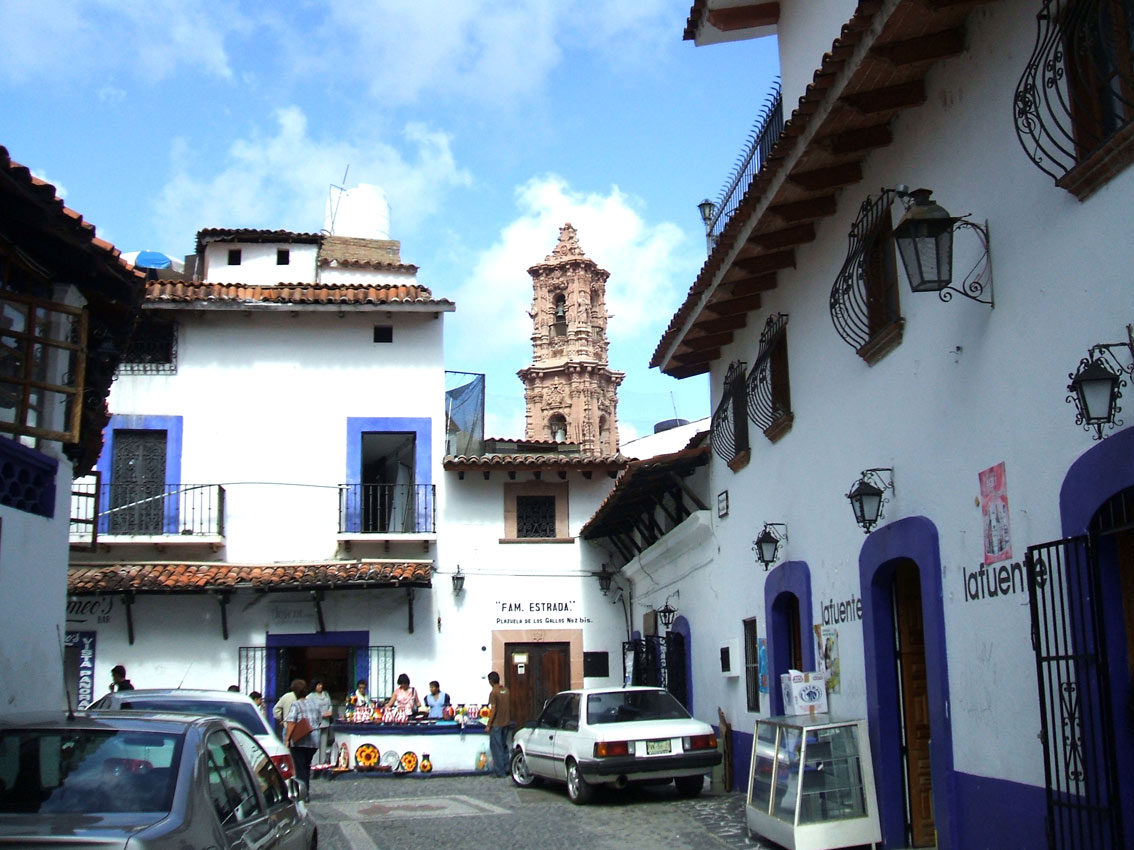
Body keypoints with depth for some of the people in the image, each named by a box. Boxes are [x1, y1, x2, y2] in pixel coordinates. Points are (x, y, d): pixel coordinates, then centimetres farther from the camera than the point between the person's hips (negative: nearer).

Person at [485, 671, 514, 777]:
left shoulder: (493, 693, -14)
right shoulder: (506, 691, 7)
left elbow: (493, 710, -17)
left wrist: (488, 725, -12)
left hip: (496, 724, -7)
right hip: (506, 723, 7)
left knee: (496, 747, 0)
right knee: (504, 746, 16)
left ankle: (500, 771, 1)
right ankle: (506, 768, 19)